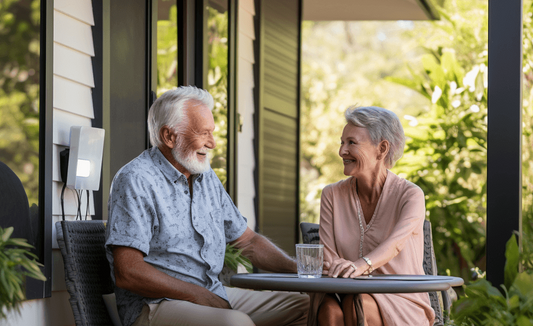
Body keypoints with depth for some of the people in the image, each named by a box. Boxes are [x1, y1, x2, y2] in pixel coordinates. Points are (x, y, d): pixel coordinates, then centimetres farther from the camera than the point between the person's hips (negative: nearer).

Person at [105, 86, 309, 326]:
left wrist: (299, 268, 8)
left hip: (214, 297, 9)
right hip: (155, 305, -9)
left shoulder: (207, 178, 18)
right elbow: (127, 273, -18)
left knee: (304, 306, 2)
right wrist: (199, 296, -18)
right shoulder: (135, 180, -10)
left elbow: (247, 241, 24)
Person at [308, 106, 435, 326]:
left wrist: (359, 266, -45)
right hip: (349, 295, 3)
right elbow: (327, 257, 1)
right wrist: (339, 267, -24)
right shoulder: (332, 195, 9)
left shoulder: (411, 195, -4)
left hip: (401, 303, -3)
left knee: (359, 306, -36)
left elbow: (396, 243, -24)